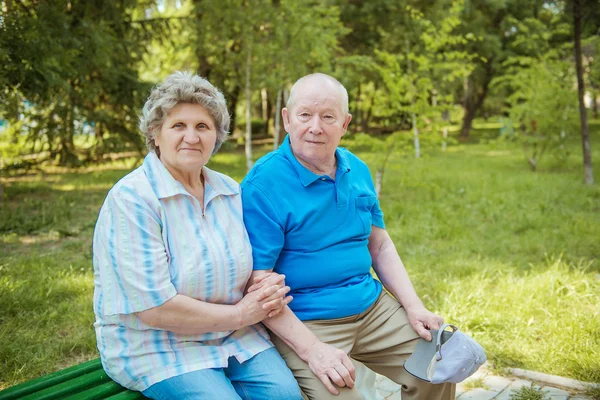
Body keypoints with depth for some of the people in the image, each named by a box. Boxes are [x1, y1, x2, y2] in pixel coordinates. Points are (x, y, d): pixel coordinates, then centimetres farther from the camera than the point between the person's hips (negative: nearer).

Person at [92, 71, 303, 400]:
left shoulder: (230, 191, 5)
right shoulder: (130, 199, -16)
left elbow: (257, 266, 14)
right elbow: (154, 308, -21)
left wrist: (270, 293, -10)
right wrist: (238, 314, -14)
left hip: (234, 336, 5)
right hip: (156, 347, -5)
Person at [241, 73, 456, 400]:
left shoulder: (357, 170, 6)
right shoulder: (262, 185, -16)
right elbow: (257, 282, -18)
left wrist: (414, 307, 3)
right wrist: (311, 349, -23)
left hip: (372, 307, 7)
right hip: (302, 322, -6)